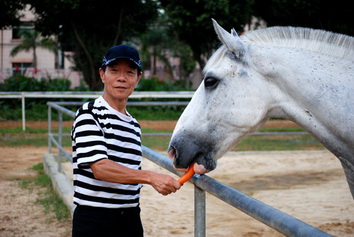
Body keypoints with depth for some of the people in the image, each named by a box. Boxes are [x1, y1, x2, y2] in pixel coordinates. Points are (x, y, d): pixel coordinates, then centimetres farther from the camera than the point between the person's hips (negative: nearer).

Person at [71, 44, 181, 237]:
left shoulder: (134, 125, 14)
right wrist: (151, 177, -31)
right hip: (94, 221, -6)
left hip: (131, 220, 7)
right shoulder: (88, 114, -9)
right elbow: (100, 168, -22)